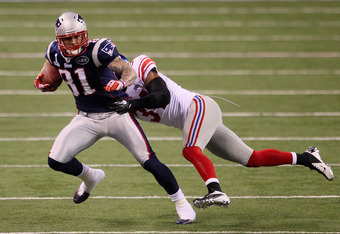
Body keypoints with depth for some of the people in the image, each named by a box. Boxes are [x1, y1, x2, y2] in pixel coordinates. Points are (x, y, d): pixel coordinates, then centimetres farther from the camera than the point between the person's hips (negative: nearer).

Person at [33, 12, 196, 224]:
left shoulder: (98, 49, -23)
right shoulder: (55, 53, -5)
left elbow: (129, 72, -30)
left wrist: (122, 82, -52)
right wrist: (42, 82, -2)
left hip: (116, 113, -5)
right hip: (87, 118, 5)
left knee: (149, 162, -11)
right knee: (56, 161, -7)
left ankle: (183, 205, 4)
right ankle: (91, 178, 25)